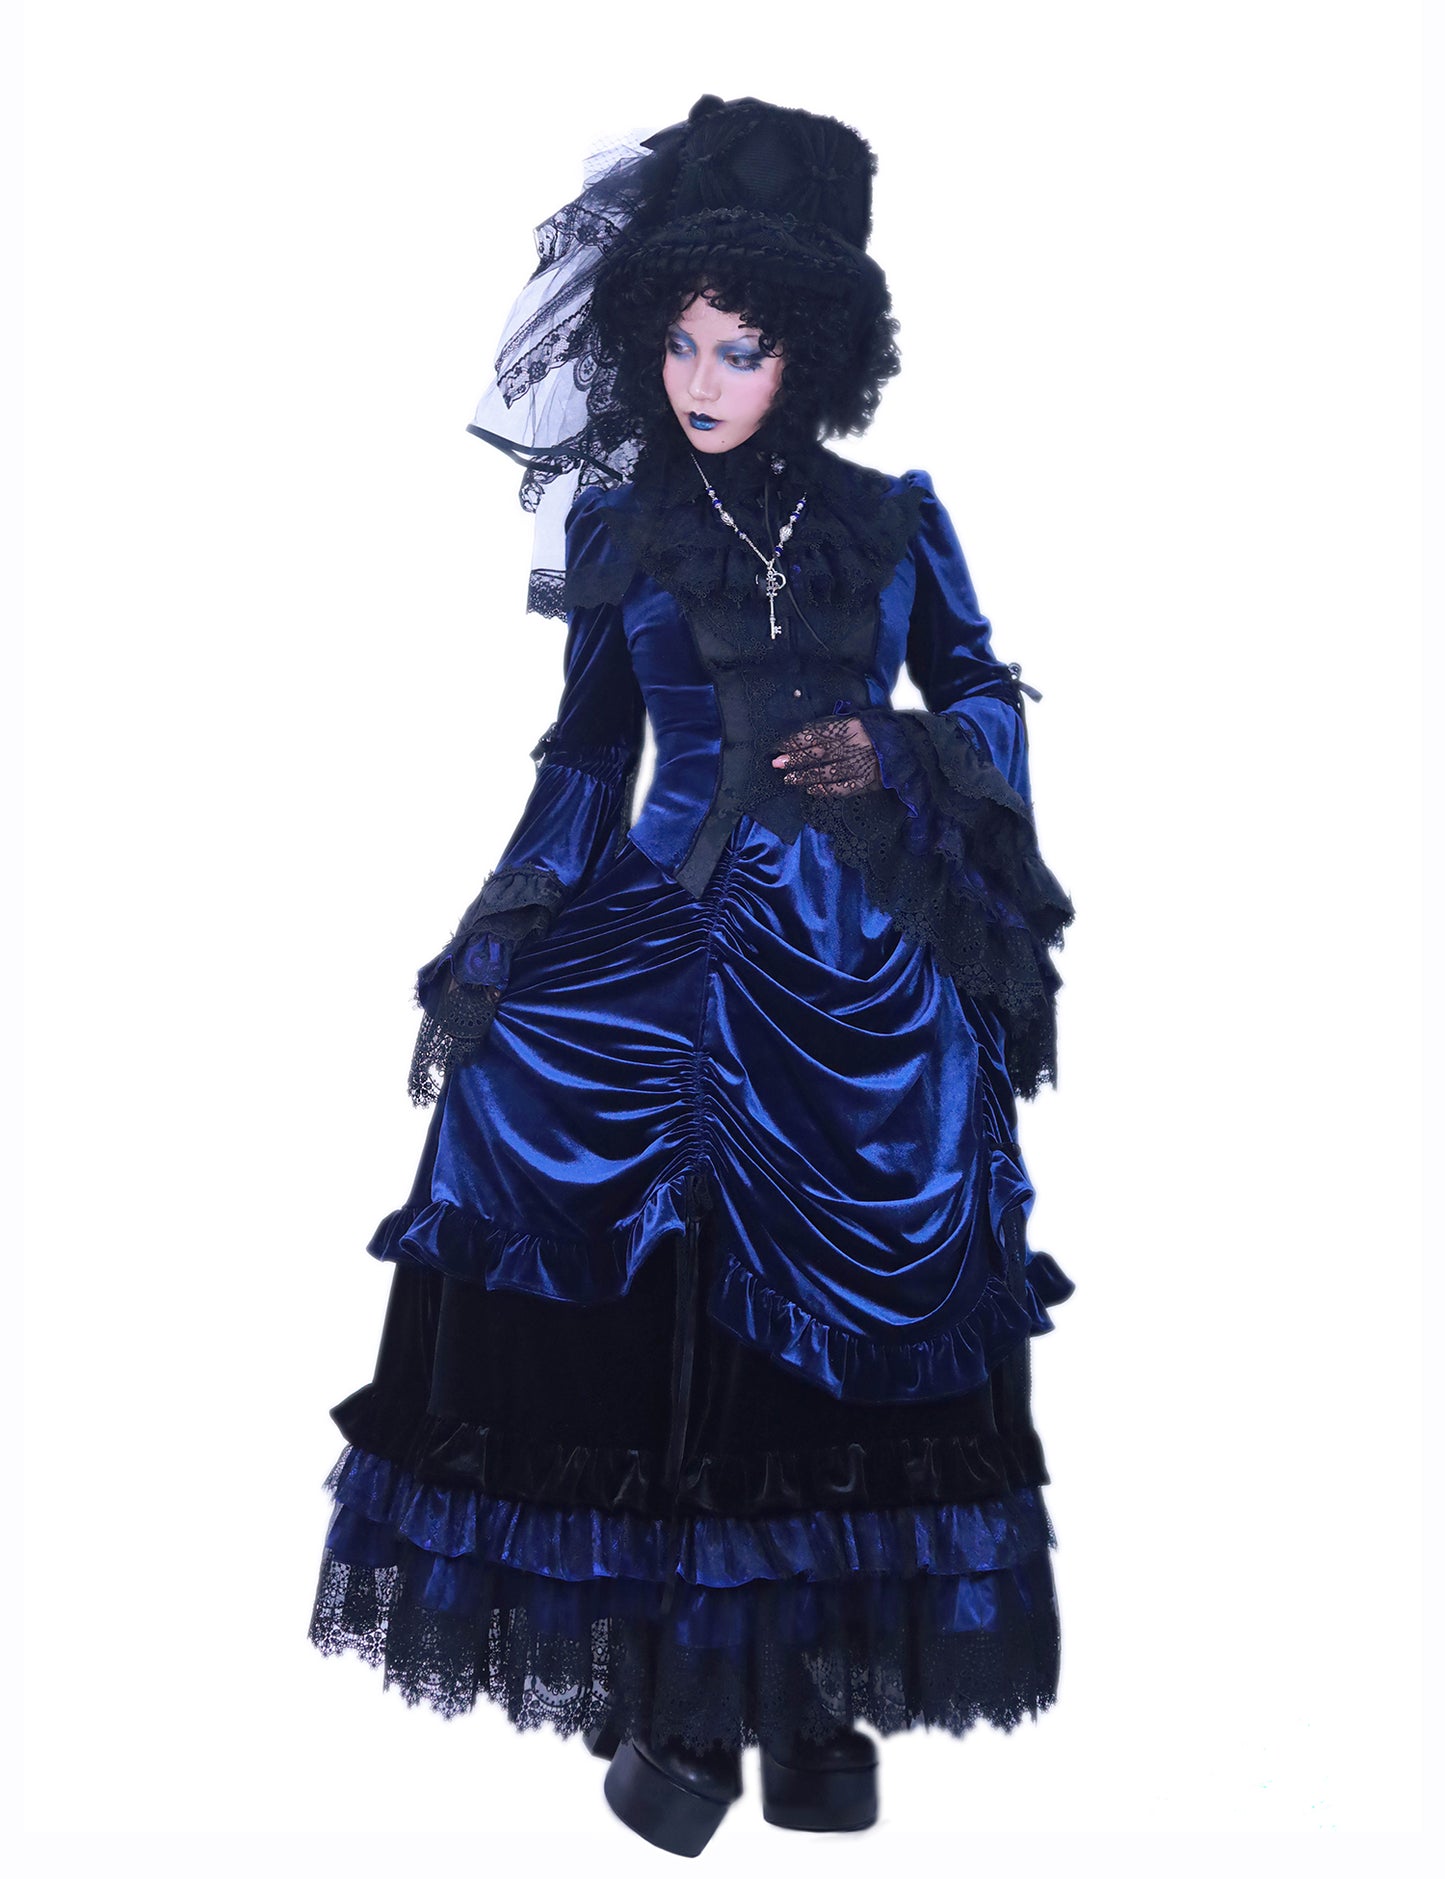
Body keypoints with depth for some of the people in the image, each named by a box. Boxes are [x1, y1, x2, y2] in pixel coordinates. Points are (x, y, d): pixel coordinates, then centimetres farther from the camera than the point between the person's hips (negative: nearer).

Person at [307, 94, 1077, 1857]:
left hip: (873, 974, 1)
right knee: (661, 1321, -12)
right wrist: (487, 963, 3)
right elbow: (586, 753, 8)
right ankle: (677, 1698, 2)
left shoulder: (891, 520, 5)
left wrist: (894, 753, -9)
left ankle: (815, 1698, 15)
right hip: (673, 937, 0)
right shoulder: (616, 524, 5)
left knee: (860, 1320, 2)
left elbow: (987, 696, 13)